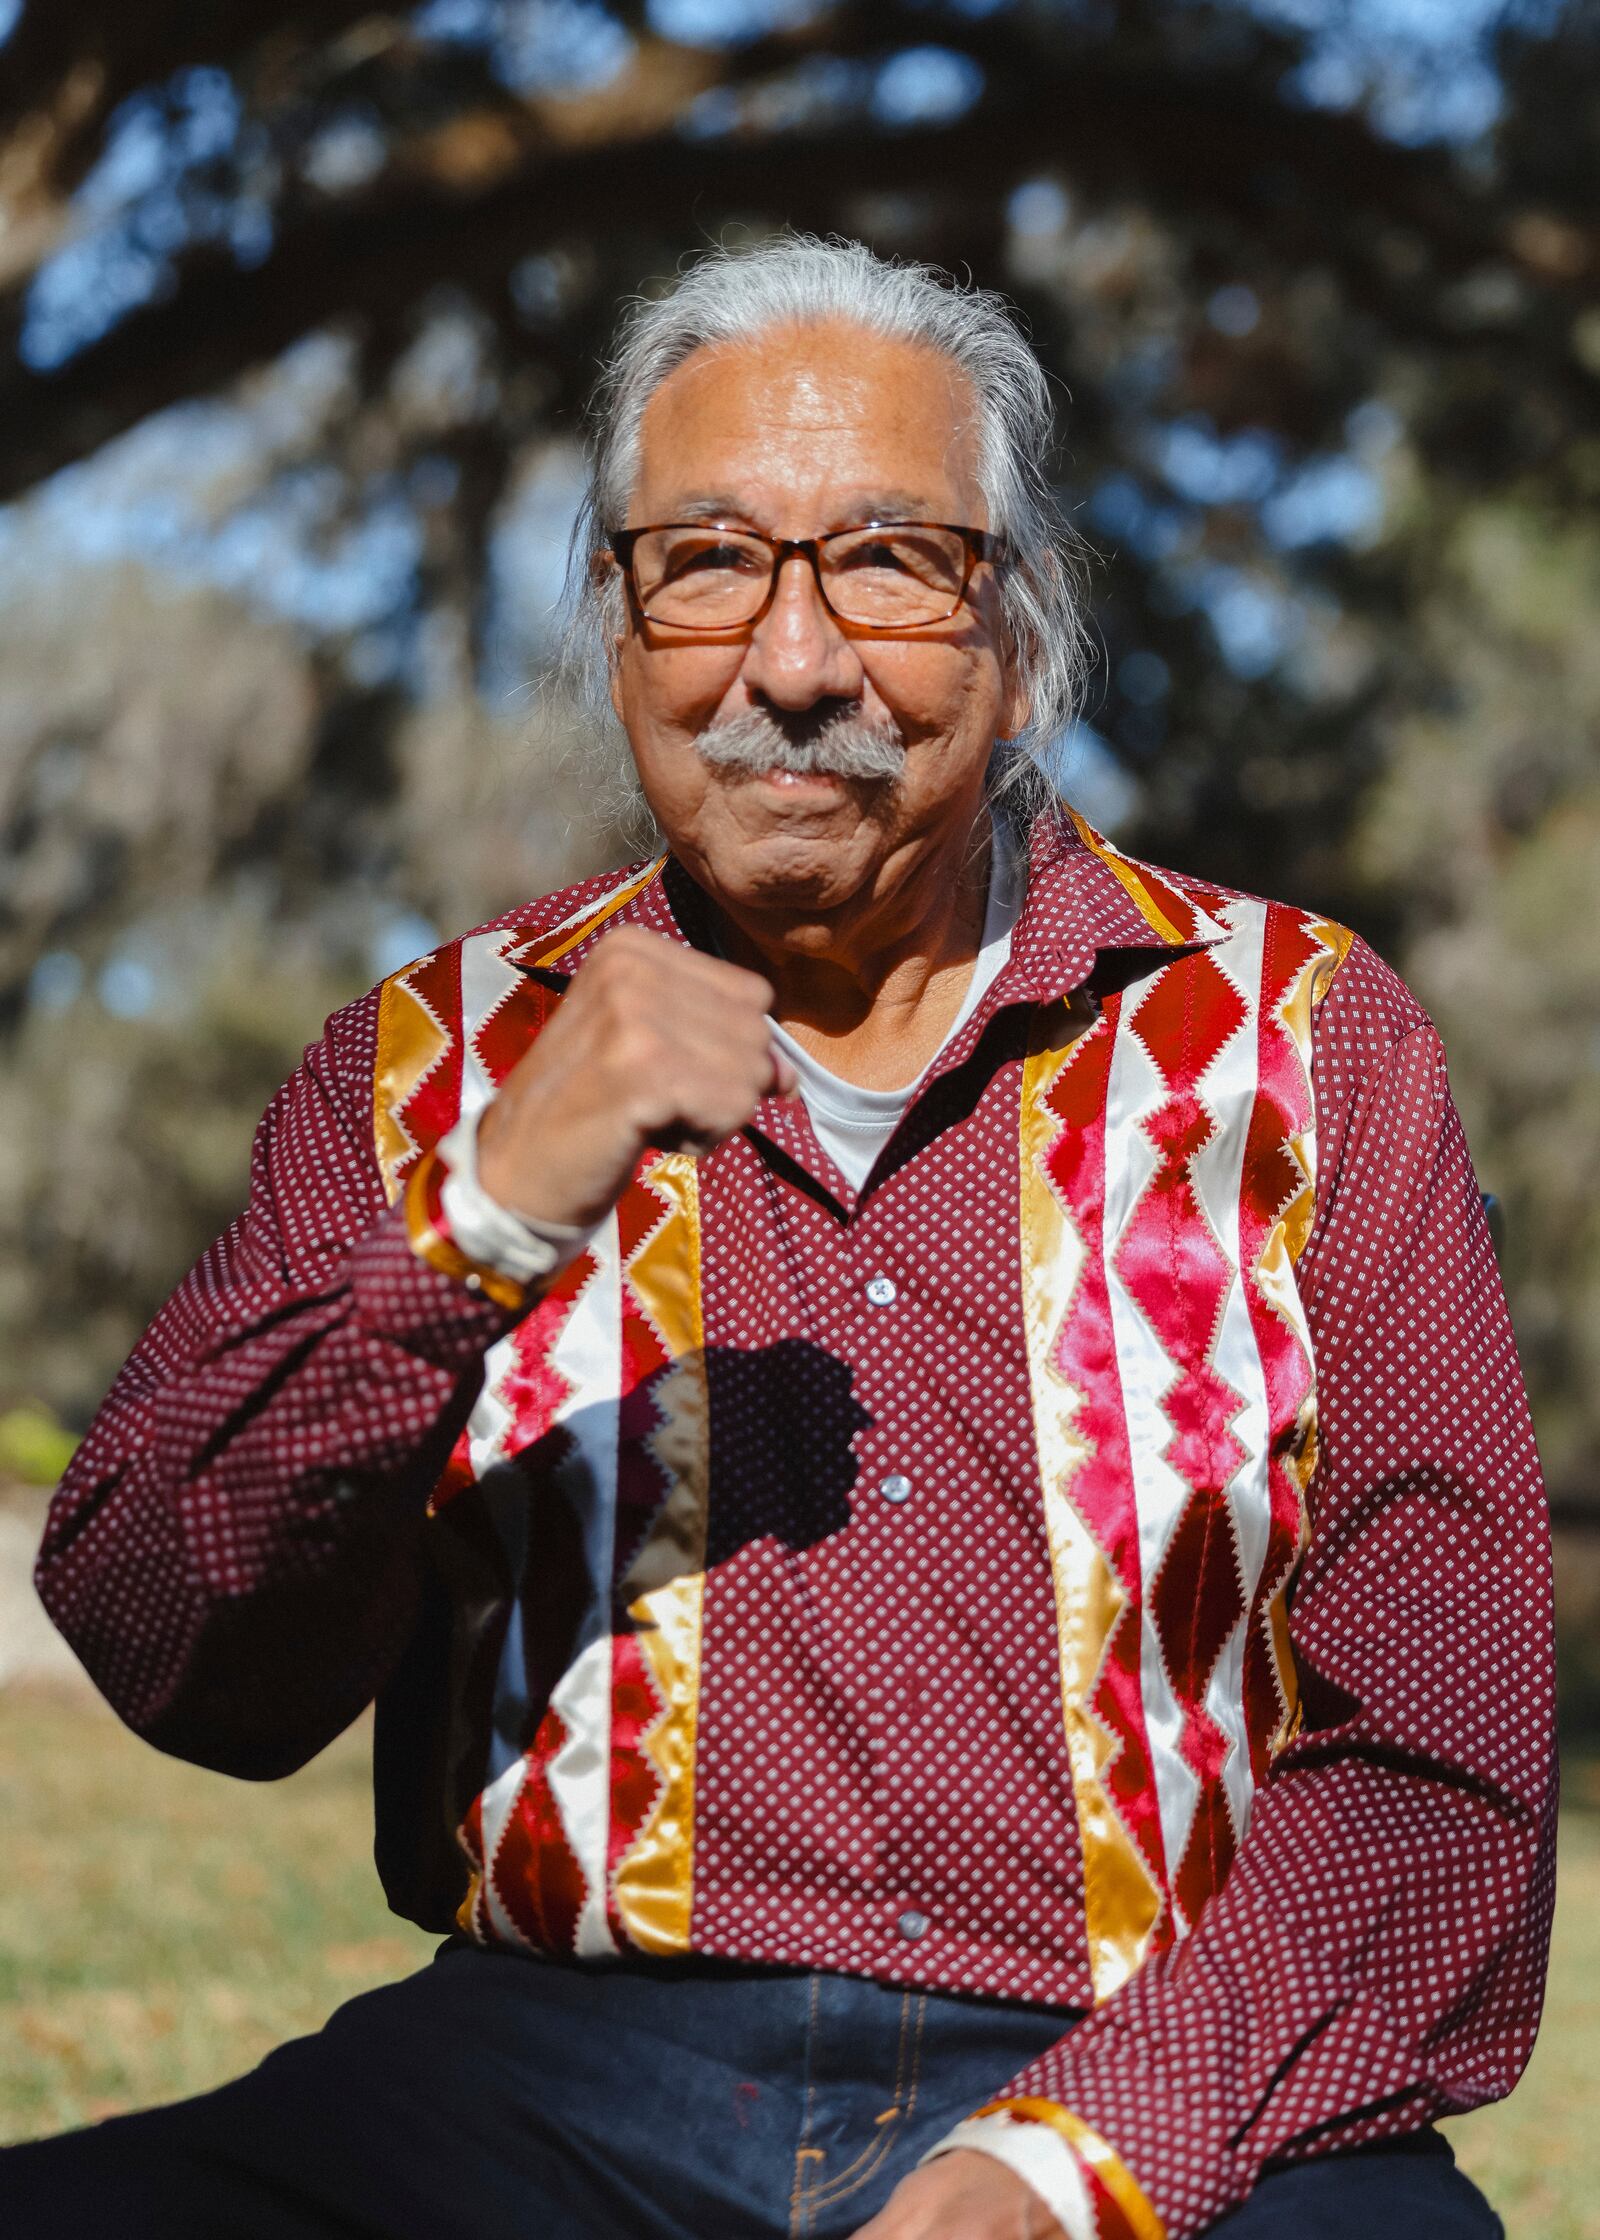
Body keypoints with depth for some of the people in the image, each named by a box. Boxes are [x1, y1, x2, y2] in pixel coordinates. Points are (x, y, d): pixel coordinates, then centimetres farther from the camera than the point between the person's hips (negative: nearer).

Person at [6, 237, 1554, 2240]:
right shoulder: (445, 1062, 12)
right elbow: (181, 1672, 2)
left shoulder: (1302, 1043, 9)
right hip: (556, 2066, 2)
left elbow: (1441, 1763, 1)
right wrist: (487, 1224, -11)